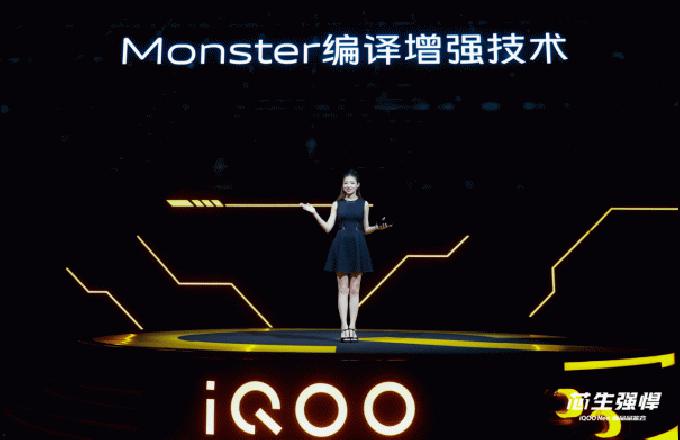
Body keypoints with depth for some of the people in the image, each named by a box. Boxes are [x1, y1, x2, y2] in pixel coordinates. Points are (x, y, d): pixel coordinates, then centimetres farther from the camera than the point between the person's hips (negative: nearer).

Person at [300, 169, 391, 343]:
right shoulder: (337, 204, 8)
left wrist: (378, 227, -6)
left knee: (354, 290, 1)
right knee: (343, 289, -3)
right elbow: (328, 228, 2)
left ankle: (352, 328, 3)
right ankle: (344, 328, -5)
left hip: (358, 246, 1)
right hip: (341, 246, -1)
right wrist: (315, 214, -8)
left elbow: (366, 229, 12)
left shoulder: (363, 204, 9)